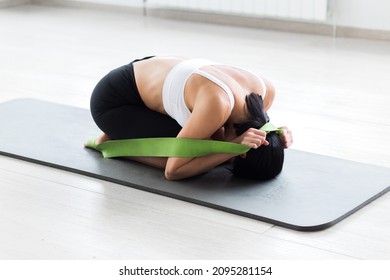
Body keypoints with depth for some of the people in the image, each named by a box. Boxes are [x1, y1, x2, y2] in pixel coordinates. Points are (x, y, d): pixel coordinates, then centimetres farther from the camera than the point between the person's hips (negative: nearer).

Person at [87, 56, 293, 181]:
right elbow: (173, 170, -30)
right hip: (114, 101, -7)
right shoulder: (217, 105, -40)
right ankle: (113, 141, 3)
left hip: (153, 77, 8)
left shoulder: (265, 90, -18)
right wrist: (233, 148, -37)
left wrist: (273, 138, -19)